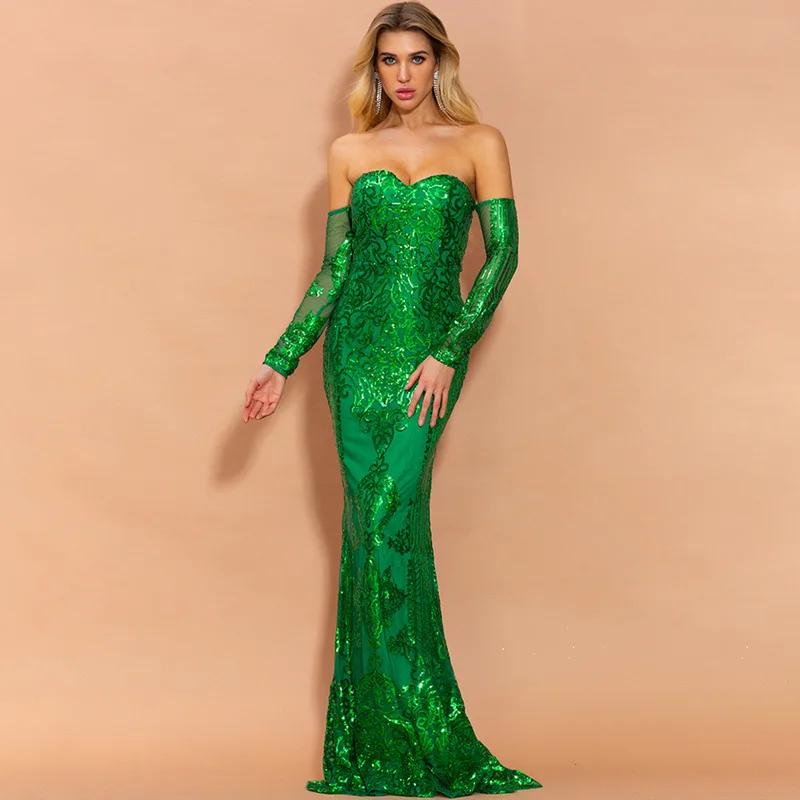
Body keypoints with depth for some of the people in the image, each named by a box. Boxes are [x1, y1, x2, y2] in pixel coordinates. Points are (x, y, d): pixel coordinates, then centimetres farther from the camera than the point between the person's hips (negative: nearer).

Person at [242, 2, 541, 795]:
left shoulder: (479, 144, 5)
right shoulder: (350, 151, 11)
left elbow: (503, 253, -1)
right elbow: (334, 268, 13)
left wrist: (449, 352, -10)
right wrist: (279, 361, 8)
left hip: (431, 349, -2)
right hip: (357, 343, 2)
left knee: (388, 517, -11)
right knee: (374, 518, -2)